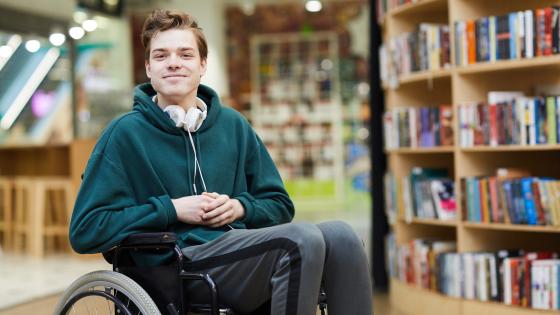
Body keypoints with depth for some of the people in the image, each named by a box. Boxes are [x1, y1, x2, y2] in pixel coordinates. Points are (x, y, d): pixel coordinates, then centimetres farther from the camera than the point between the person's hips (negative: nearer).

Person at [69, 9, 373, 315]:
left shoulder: (233, 125, 16)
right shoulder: (125, 133, 4)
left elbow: (280, 205, 22)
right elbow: (84, 231, -2)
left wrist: (240, 207, 0)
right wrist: (172, 209, -8)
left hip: (244, 250, 5)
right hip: (181, 262, -5)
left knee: (339, 235, -24)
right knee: (302, 239, -29)